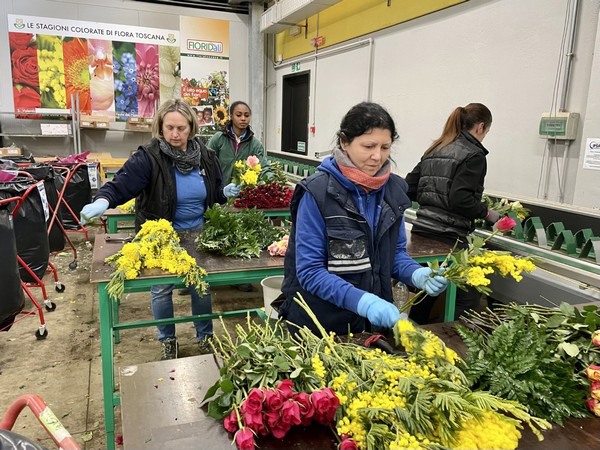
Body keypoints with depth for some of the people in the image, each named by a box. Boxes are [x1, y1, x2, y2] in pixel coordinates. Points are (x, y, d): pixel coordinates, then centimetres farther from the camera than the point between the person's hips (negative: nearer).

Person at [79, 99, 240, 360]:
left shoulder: (205, 156, -3)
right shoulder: (148, 157, -17)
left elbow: (215, 192, 9)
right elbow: (120, 185, -26)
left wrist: (226, 193, -13)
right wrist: (102, 201, -46)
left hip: (198, 236, 3)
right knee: (161, 289, 11)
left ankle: (205, 336, 35)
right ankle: (167, 339, 35)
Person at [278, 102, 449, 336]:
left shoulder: (393, 189, -2)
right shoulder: (317, 192, -18)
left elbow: (396, 252, 7)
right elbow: (309, 271, -19)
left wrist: (417, 274, -13)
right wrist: (362, 301, -31)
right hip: (319, 321, -4)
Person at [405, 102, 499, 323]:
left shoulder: (434, 150, 16)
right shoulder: (474, 155, -5)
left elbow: (409, 189, 13)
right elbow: (460, 199, -16)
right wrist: (487, 213, -2)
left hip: (421, 231, 8)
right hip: (447, 237, -7)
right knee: (467, 299, 5)